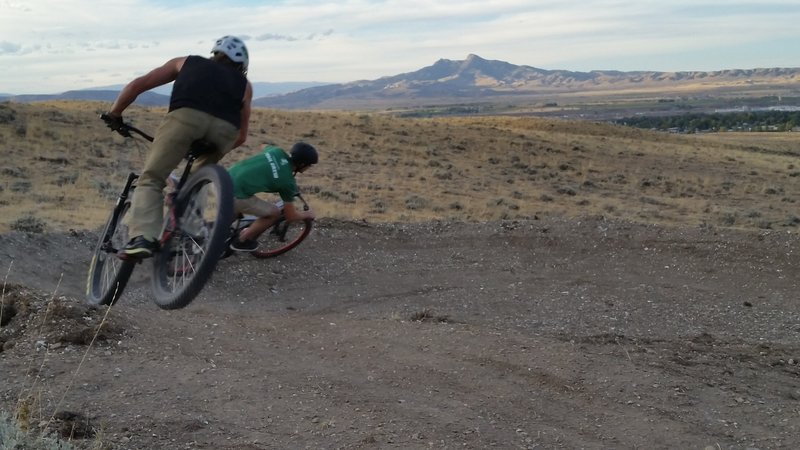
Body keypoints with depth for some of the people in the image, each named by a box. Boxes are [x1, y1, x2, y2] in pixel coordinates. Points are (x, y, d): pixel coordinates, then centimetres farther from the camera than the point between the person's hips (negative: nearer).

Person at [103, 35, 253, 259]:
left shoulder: (187, 62, 37)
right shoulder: (244, 84, 37)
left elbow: (138, 84, 31)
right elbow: (241, 137, 34)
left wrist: (114, 114, 43)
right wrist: (214, 152, 51)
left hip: (186, 115, -1)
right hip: (225, 128, 2)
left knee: (151, 179, 5)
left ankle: (143, 237, -15)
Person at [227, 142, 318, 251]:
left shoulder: (277, 151, 9)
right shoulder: (288, 182, -7)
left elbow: (264, 147, 37)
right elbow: (291, 216, 4)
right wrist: (307, 214, 24)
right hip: (234, 195, -8)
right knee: (274, 213, 8)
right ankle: (241, 241, 17)